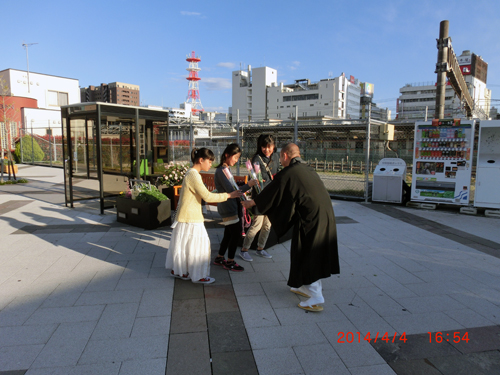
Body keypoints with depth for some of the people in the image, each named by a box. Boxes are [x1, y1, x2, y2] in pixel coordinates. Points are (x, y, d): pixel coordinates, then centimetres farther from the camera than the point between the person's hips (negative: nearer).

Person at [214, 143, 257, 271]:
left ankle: (219, 258, 29)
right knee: (236, 234, -3)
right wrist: (248, 185, -22)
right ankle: (230, 262, 11)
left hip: (231, 207, 10)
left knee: (229, 234, 16)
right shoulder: (221, 171, -18)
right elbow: (231, 191, -23)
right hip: (228, 208, -10)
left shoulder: (225, 169, 13)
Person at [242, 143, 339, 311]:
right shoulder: (308, 170, 14)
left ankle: (316, 299, 8)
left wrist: (250, 203, 19)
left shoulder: (288, 173, -10)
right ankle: (307, 287, 36)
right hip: (326, 217, 9)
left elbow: (270, 192, 3)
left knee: (307, 256, 3)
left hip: (311, 220, -9)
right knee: (315, 255, 20)